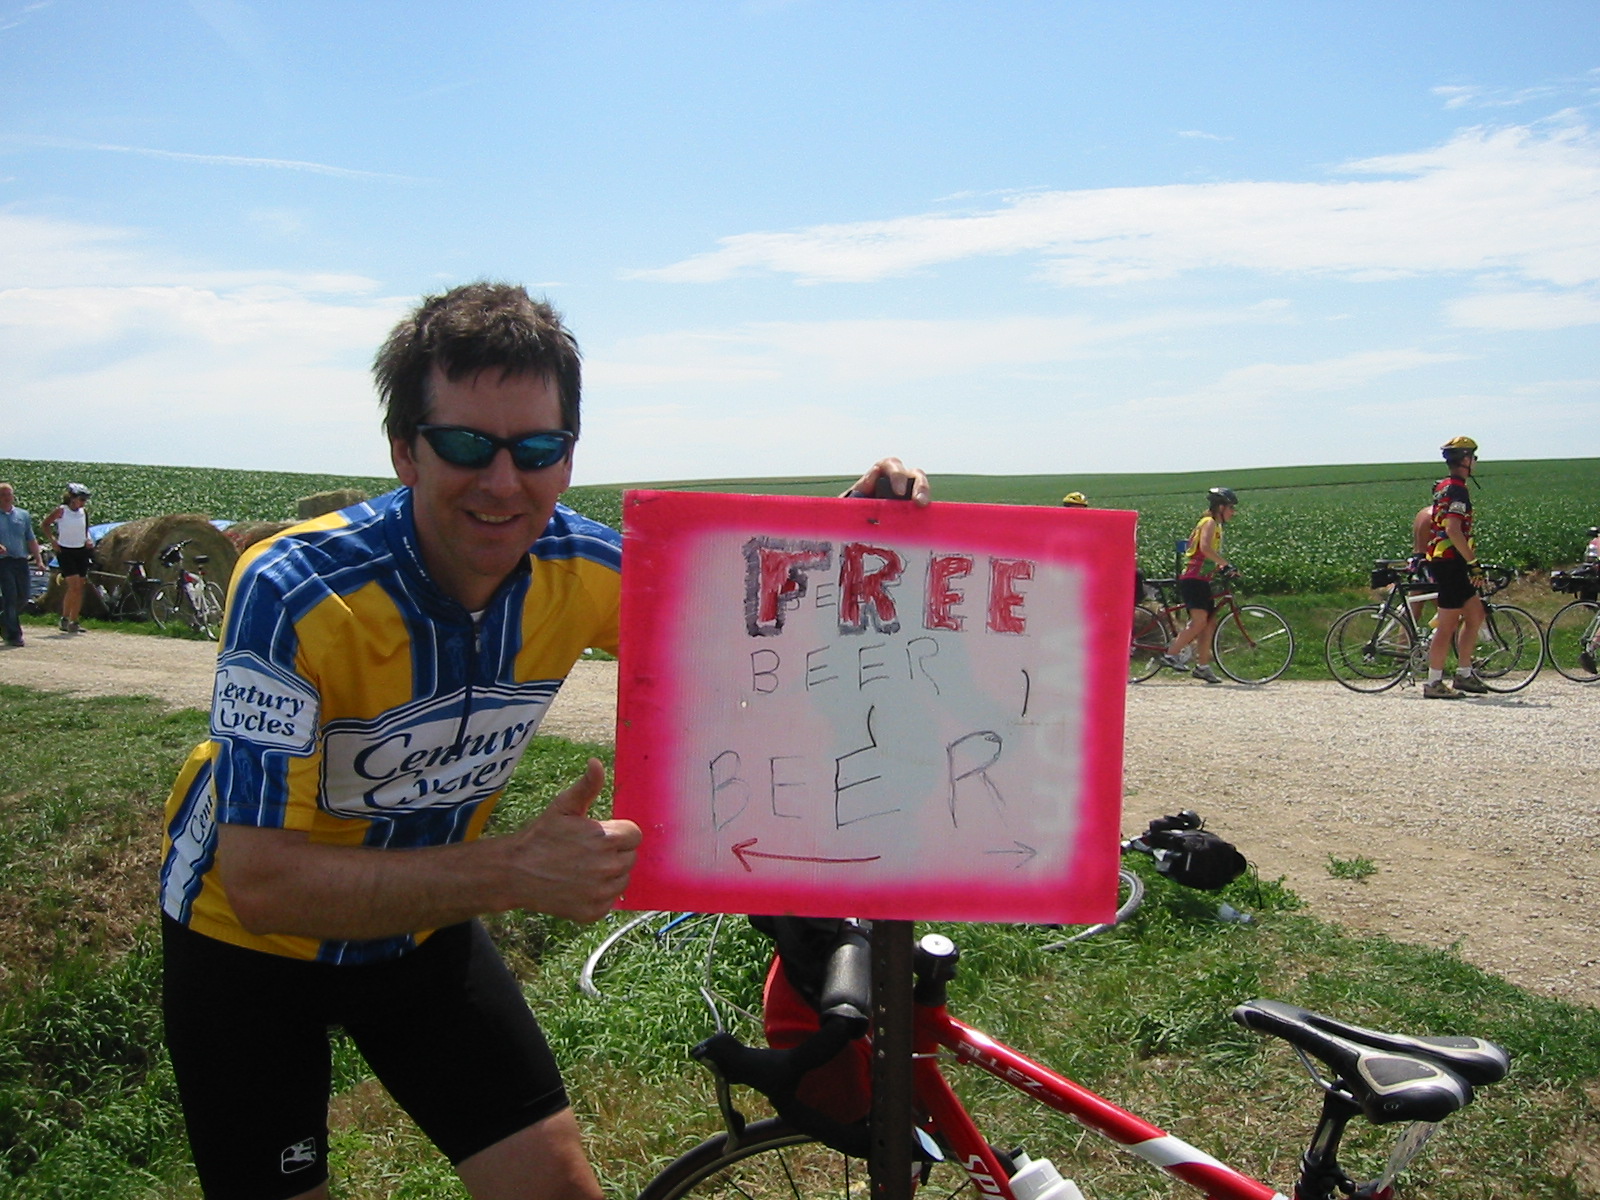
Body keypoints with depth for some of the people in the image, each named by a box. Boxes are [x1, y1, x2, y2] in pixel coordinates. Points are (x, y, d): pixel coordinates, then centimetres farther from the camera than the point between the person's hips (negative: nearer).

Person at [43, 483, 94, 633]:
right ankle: (64, 618, -3)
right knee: (73, 586, -14)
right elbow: (45, 524, 3)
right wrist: (53, 540, -6)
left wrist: (88, 539, 2)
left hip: (81, 551, 5)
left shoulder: (84, 512, 5)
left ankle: (74, 621, 10)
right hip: (65, 551, -5)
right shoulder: (61, 510, -8)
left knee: (80, 588, 3)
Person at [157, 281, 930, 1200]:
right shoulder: (296, 594, -32)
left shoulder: (584, 569, -19)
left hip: (422, 927, 4)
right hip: (251, 937, -3)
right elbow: (259, 881, -34)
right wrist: (513, 872, -44)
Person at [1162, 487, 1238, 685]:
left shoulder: (1216, 526, 23)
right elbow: (1205, 548, -24)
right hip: (1193, 579, -10)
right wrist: (1225, 564, -21)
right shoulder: (1209, 522, -7)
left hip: (1201, 580, 10)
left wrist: (1221, 568, 9)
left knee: (1210, 623, 6)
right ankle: (1171, 654, -14)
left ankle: (1203, 666, 7)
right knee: (1200, 620, -19)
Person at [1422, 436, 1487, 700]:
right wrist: (1473, 562, -22)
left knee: (1475, 613, 14)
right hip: (1451, 563, -10)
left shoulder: (1443, 487, 16)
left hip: (1442, 561, 10)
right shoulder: (1457, 490, -15)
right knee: (1448, 625, -6)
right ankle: (1433, 683, -1)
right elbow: (1453, 531, -25)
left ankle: (1464, 675, 17)